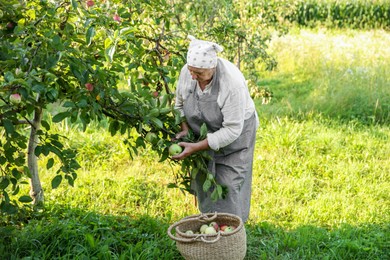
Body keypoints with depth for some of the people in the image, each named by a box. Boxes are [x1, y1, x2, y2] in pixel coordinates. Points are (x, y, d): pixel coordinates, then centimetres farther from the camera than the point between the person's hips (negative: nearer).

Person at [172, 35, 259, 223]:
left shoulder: (232, 83, -35)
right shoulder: (187, 71, -18)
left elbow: (232, 130, -32)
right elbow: (180, 103, 2)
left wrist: (196, 148, -32)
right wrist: (184, 128, -16)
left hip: (234, 134, -5)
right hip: (204, 133, 5)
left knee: (228, 185, -4)